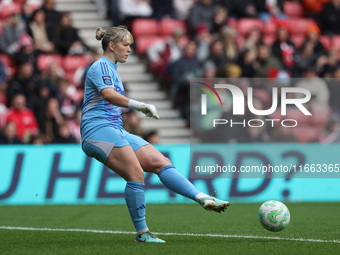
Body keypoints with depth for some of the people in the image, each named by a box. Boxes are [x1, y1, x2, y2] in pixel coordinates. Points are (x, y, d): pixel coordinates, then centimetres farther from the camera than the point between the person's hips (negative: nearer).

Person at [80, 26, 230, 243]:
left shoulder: (112, 69, 25)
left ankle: (203, 198, -20)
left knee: (160, 162, -8)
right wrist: (140, 106, -33)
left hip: (116, 131, 9)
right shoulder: (101, 66, -5)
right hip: (99, 129, -9)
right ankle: (142, 233, -19)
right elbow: (108, 94, -25)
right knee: (136, 174, -24)